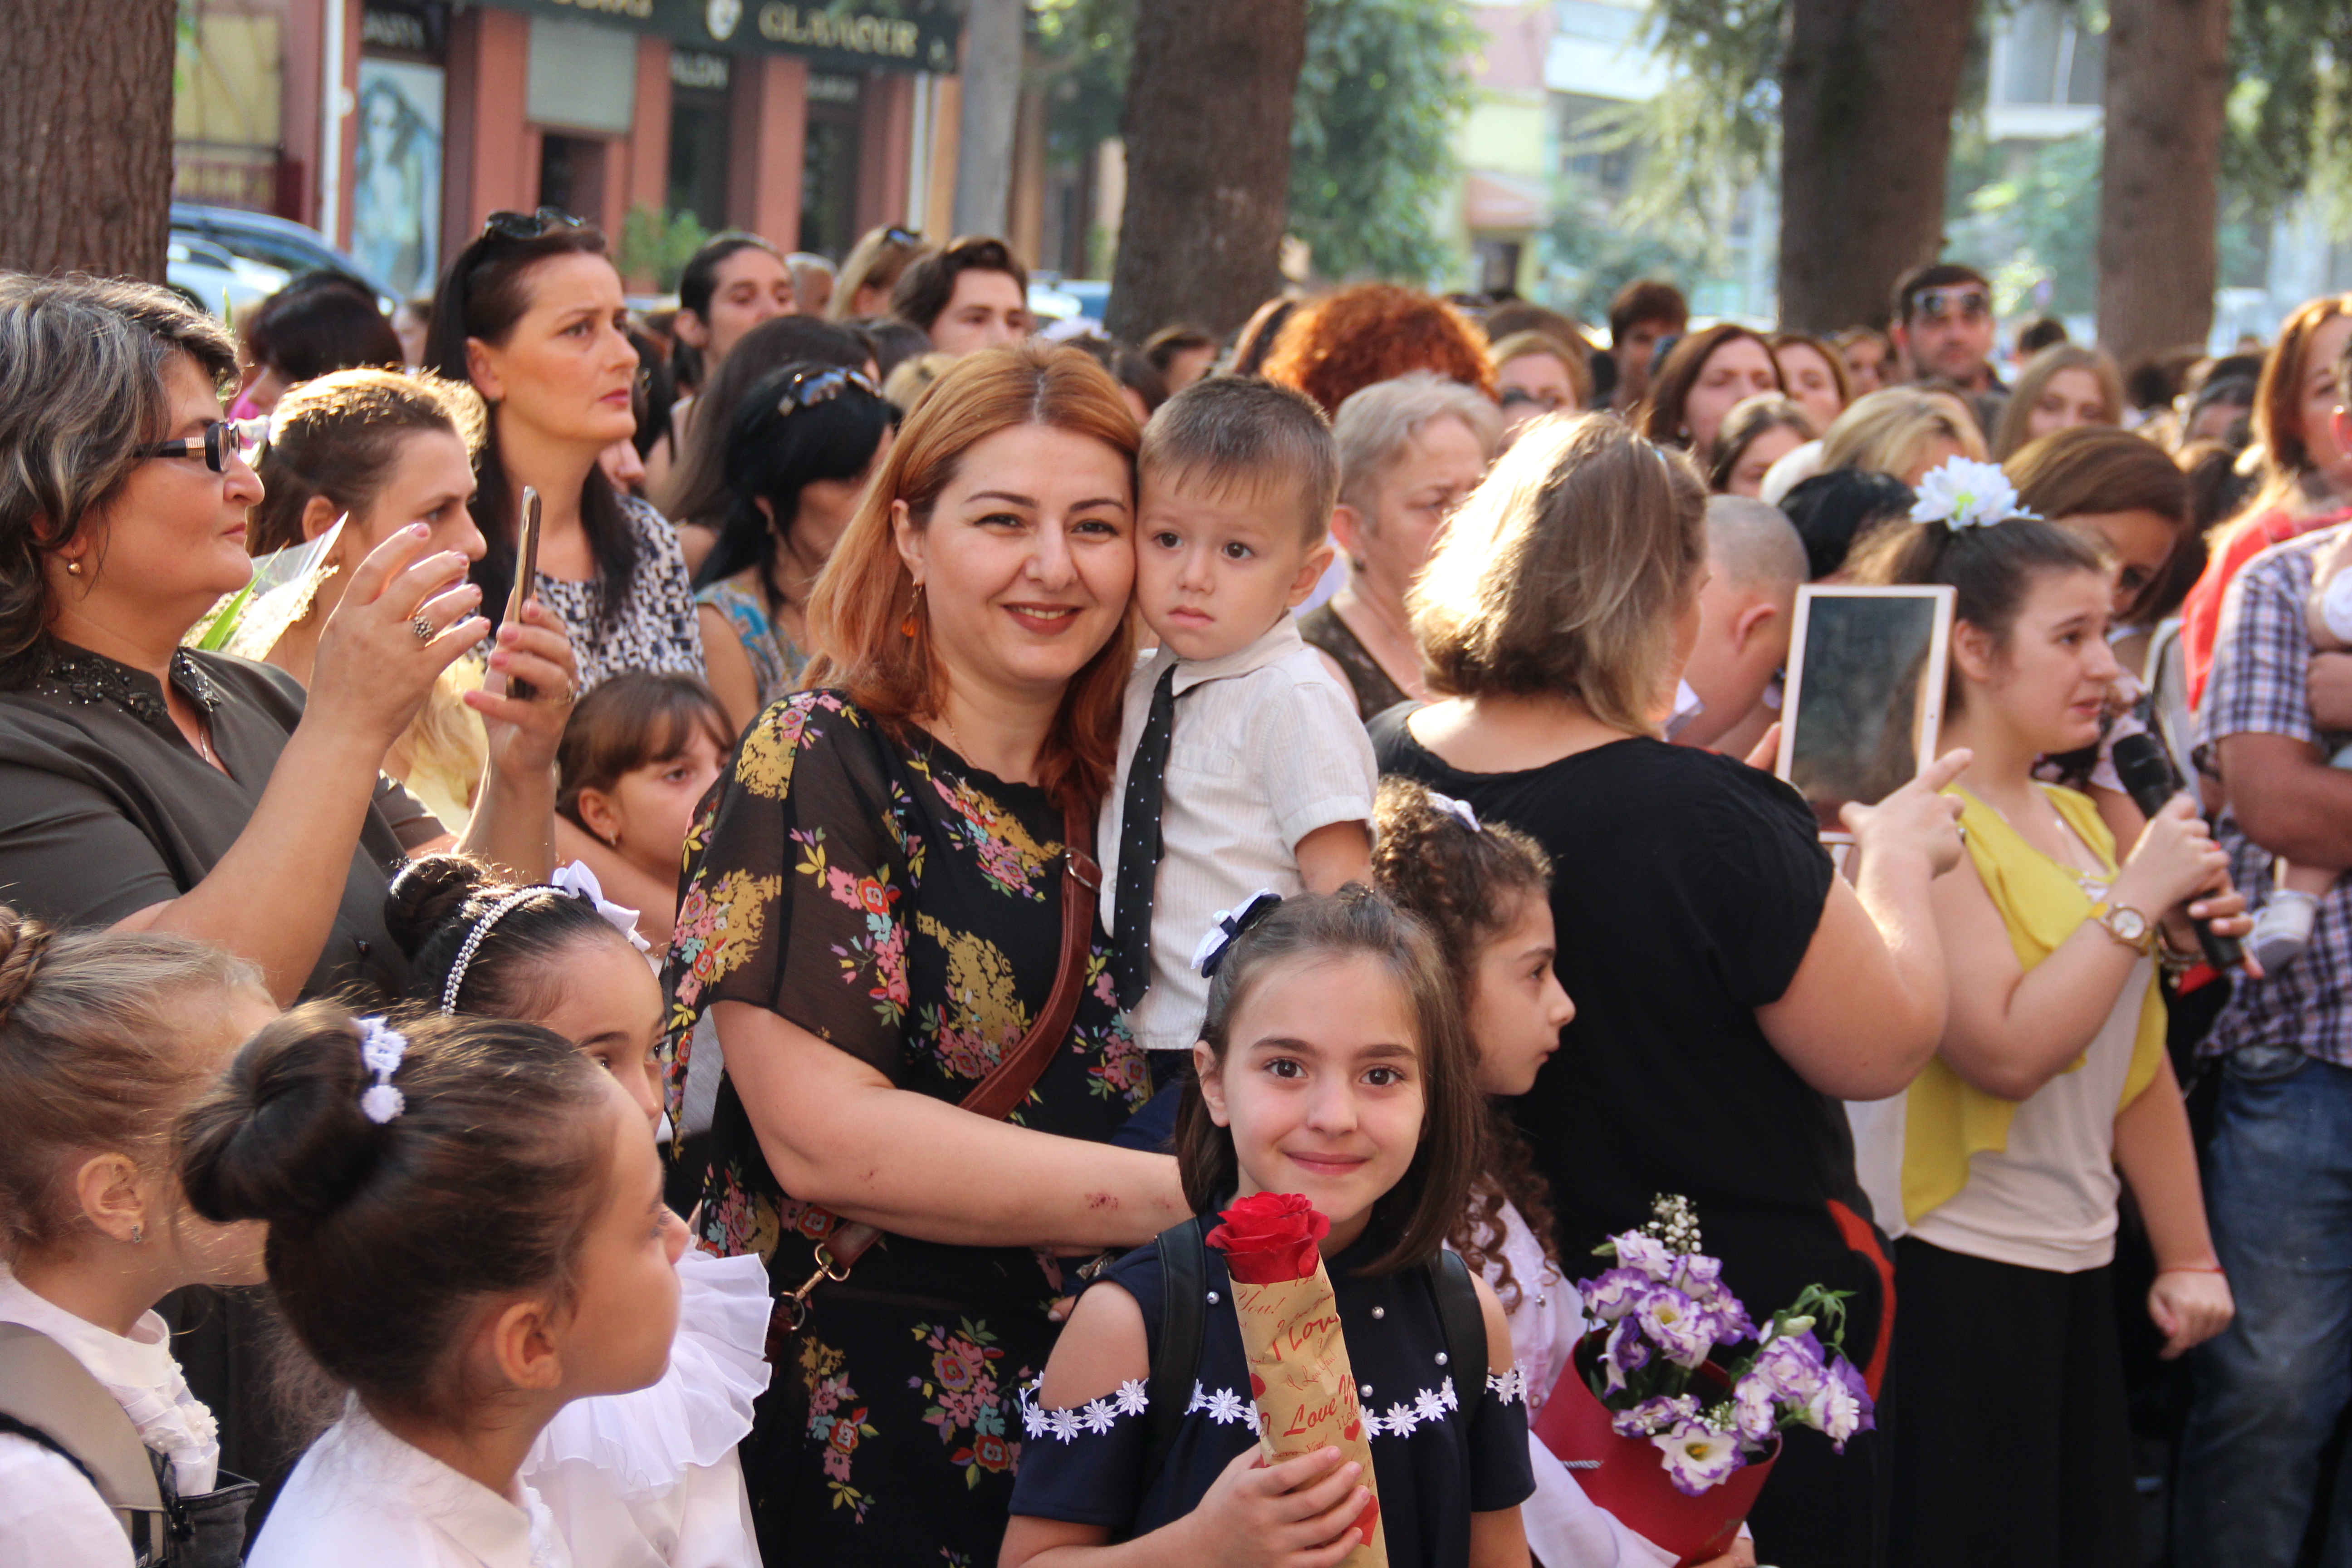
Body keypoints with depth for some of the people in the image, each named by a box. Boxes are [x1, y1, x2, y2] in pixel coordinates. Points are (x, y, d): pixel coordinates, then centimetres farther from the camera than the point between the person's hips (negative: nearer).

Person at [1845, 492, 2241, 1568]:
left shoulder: (2077, 818, 13)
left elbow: (2137, 1063, 17)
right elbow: (2007, 1051, -24)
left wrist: (2189, 1257, 16)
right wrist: (2137, 895, -18)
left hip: (2074, 1271, 8)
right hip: (1957, 1272, -8)